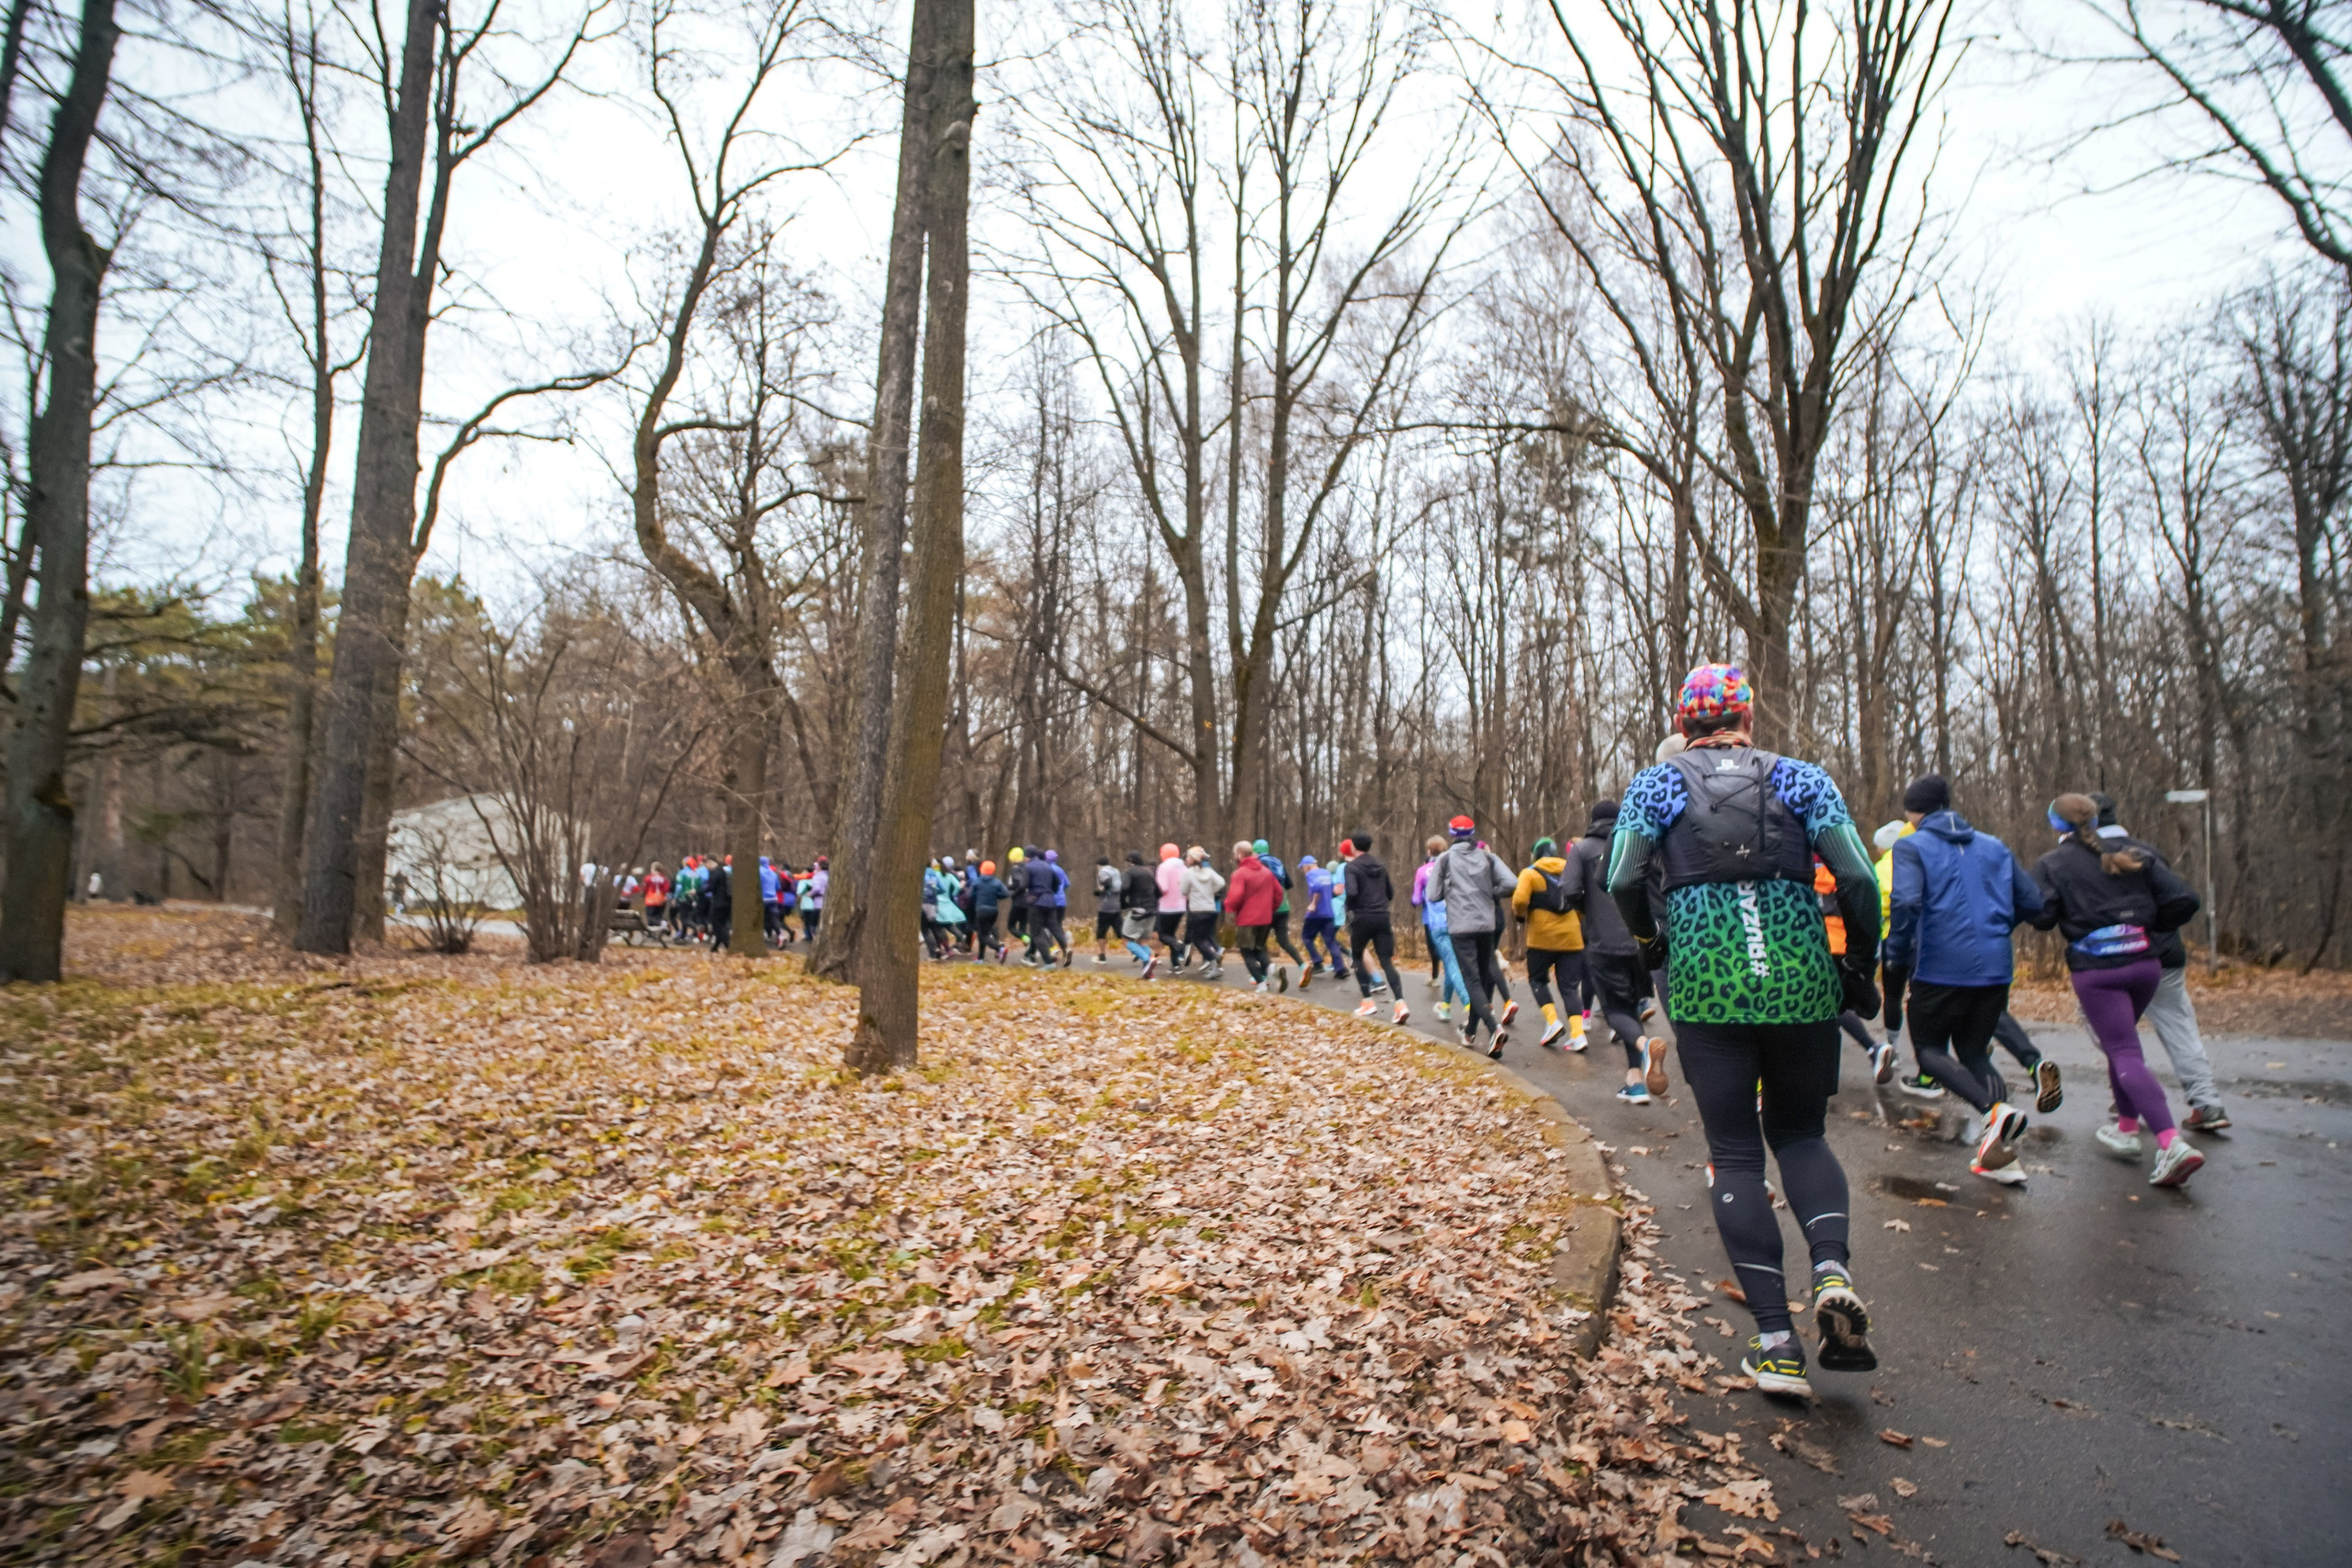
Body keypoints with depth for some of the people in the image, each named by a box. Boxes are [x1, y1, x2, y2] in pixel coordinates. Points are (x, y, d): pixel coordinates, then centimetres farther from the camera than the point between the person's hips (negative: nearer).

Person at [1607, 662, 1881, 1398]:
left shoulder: (1656, 783, 5)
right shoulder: (1800, 777, 8)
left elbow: (1623, 880, -7)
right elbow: (1857, 878, -2)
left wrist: (1651, 941, 12)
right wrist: (1861, 965, 11)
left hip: (1705, 988, -1)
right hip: (1802, 984, 2)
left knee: (1735, 1154, 8)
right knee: (1801, 1135, 21)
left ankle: (1776, 1339, 4)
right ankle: (1832, 1268, -5)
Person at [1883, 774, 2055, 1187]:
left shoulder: (1912, 846, -4)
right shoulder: (1994, 846, 14)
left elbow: (1906, 901, -20)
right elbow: (2031, 902, 12)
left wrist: (1897, 953, -7)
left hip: (1940, 968, -5)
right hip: (1995, 969, 5)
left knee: (1929, 1050, 11)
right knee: (1974, 1053, 17)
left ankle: (1994, 1111, -16)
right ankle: (2000, 1155, 3)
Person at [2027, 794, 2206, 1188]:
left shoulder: (2051, 865, -4)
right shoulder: (2132, 857, 9)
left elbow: (2040, 917, -13)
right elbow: (2184, 900, 2)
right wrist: (2148, 926, 17)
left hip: (2096, 970, -5)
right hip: (2145, 963, 5)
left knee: (2126, 1055, -6)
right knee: (2120, 1042, 23)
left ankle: (2172, 1144, -20)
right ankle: (2127, 1129, 30)